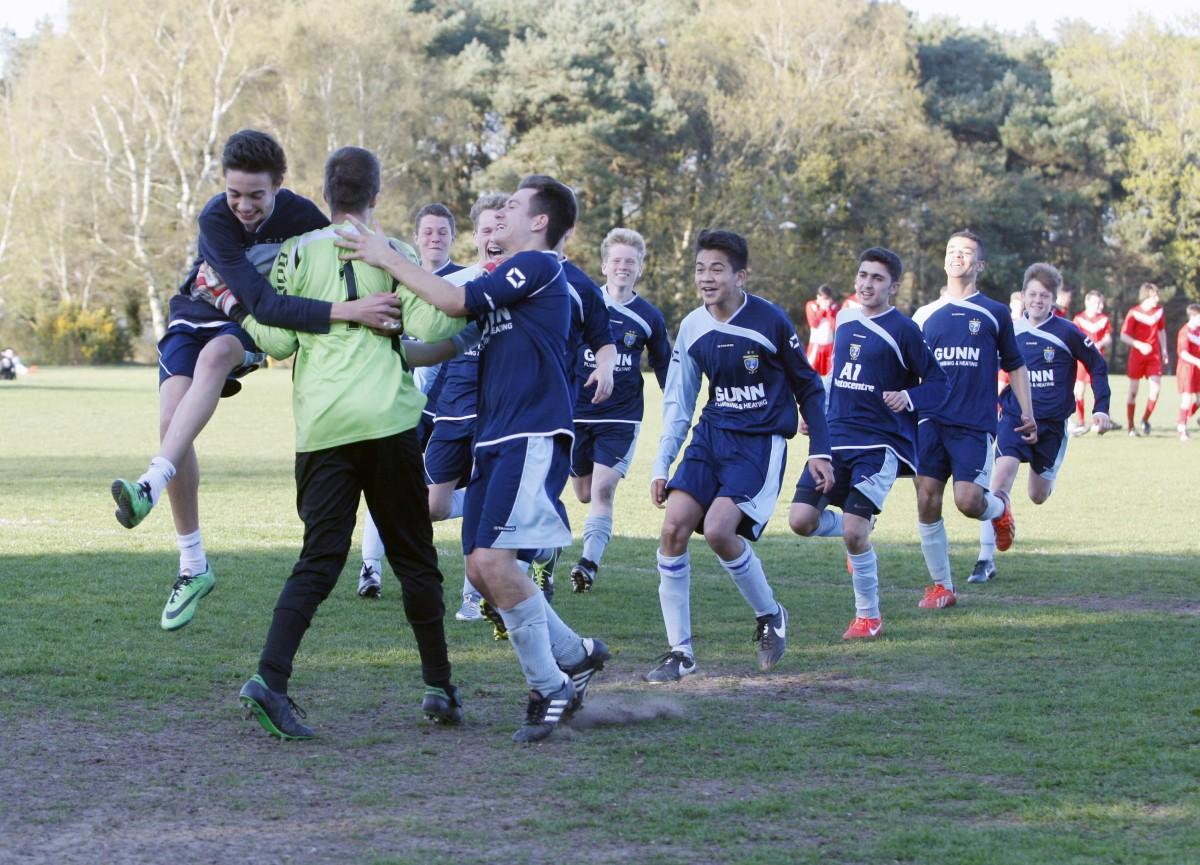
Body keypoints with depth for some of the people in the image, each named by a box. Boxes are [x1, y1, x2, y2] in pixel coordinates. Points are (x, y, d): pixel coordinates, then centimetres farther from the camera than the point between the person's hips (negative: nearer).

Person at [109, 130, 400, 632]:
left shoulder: (302, 216, -18)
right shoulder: (215, 219, -27)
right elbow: (263, 303, -38)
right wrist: (348, 311, -48)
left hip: (251, 329, 0)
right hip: (195, 317, 0)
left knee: (215, 353, -35)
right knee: (171, 421, -19)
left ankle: (150, 486, -46)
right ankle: (193, 567, -5)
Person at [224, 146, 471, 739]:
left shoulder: (296, 253, 7)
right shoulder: (393, 254, 5)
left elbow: (277, 341, 3)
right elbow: (428, 326, -3)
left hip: (320, 428, 1)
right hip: (388, 422, -1)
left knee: (320, 557, 0)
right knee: (413, 556, 10)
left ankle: (270, 679, -18)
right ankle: (440, 687, 13)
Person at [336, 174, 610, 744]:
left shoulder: (539, 266, -6)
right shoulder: (504, 278, 23)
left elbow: (455, 301, -13)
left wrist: (388, 259, -7)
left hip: (532, 437, -9)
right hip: (494, 439, 9)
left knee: (494, 560, -19)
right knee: (480, 570, 4)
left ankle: (550, 688, -7)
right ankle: (576, 656, 19)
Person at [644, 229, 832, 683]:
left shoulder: (770, 321, -11)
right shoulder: (692, 329, 2)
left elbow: (808, 386, 1)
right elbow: (678, 402, 10)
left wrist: (820, 451, 0)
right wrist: (661, 466, 6)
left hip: (762, 441, -5)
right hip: (711, 435, 5)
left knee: (718, 529, -23)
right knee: (673, 527, -12)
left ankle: (770, 616, 5)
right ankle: (679, 651, -2)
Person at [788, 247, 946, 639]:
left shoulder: (903, 330, -8)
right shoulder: (844, 321, 10)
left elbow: (938, 384, -5)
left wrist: (909, 397, -23)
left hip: (880, 444, -6)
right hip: (835, 439, 6)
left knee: (853, 531, -14)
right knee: (801, 520, -6)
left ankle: (869, 615, 8)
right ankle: (861, 536, 25)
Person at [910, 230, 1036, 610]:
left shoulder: (995, 314, 7)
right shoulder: (925, 315, 12)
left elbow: (1015, 366, 12)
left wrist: (1027, 413, 5)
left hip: (975, 425, -3)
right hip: (931, 422, 3)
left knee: (968, 501, -15)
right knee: (927, 503, -4)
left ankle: (999, 508, 22)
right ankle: (941, 586, 9)